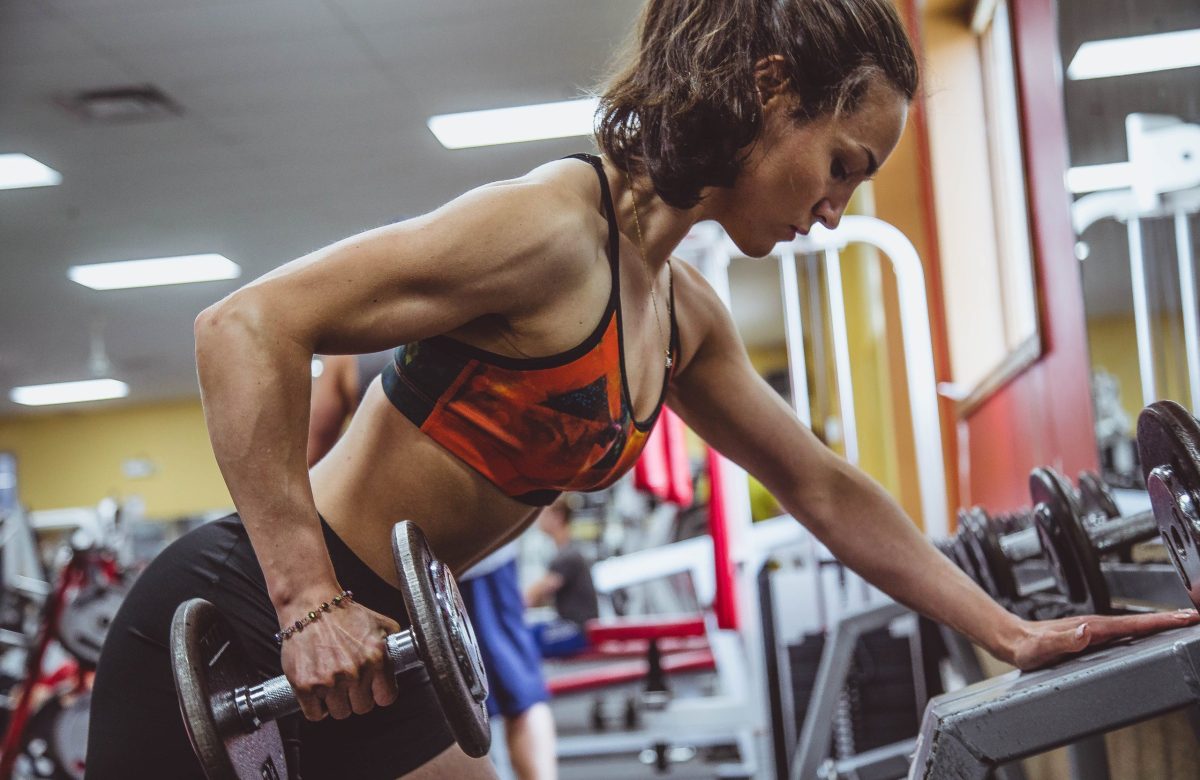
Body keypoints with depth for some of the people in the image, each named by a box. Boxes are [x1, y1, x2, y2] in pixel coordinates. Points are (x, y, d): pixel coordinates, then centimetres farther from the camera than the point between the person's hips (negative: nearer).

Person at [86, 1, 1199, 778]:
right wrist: (308, 602, -28)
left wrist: (1010, 632, 15)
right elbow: (248, 325, -26)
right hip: (240, 632, -9)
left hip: (356, 650, 9)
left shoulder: (683, 316, 9)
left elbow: (825, 490, 19)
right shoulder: (556, 228, -20)